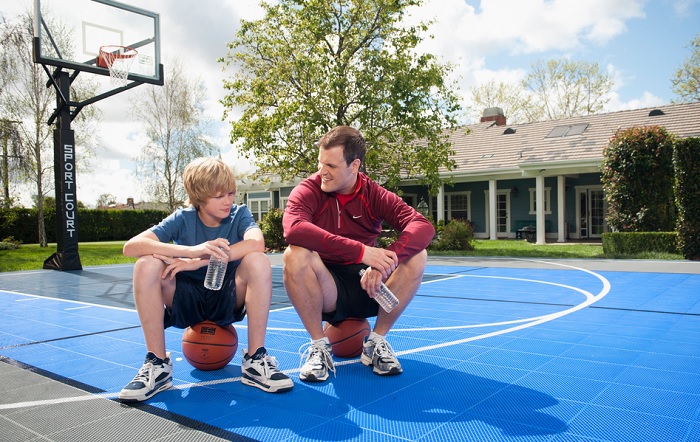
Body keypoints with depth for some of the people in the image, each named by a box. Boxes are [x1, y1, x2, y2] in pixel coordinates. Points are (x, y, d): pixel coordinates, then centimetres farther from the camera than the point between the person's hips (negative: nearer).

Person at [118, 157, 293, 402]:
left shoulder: (239, 214, -7)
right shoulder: (183, 219, -7)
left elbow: (256, 243, -31)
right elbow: (131, 246, -22)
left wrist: (198, 261, -34)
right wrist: (191, 250, -37)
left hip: (228, 301, -1)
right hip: (187, 303, 1)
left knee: (258, 261, -29)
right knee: (147, 265, -25)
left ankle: (256, 360, -21)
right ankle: (157, 364, -16)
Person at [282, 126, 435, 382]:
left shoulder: (374, 195, -4)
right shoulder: (309, 191, -10)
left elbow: (423, 227, -19)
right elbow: (293, 228, -34)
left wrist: (386, 259, -38)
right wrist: (361, 251, -39)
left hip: (367, 288, 3)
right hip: (325, 292, -2)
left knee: (416, 257, -19)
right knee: (295, 255, -30)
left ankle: (377, 342, -6)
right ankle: (318, 346, -15)